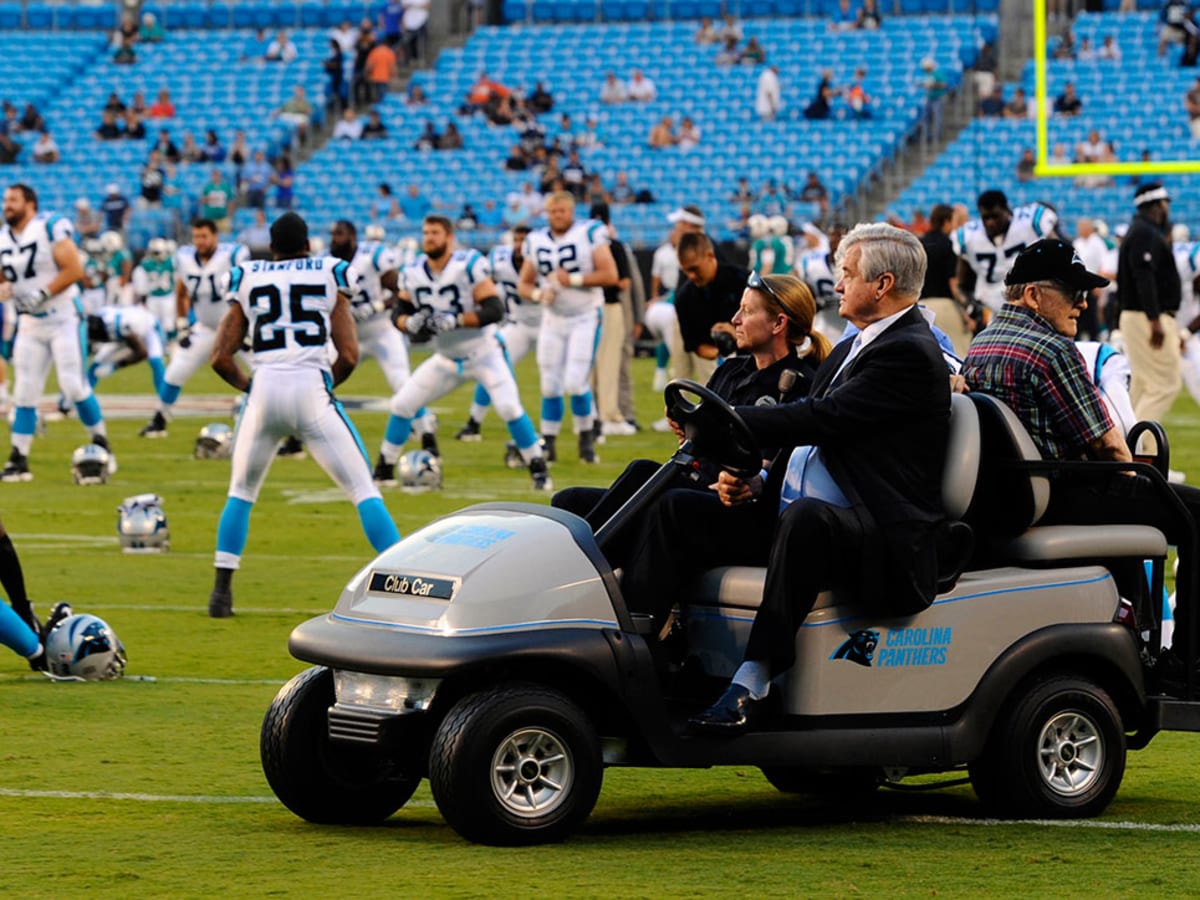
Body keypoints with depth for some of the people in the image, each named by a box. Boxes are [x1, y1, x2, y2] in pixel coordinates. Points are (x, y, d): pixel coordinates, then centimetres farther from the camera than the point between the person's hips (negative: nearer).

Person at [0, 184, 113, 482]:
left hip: (62, 317, -6)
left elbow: (74, 270, -18)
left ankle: (101, 446, 6)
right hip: (30, 324, 6)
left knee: (73, 385, -10)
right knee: (24, 393, 3)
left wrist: (42, 294, -22)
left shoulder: (50, 228, -13)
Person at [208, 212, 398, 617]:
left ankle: (222, 590, 12)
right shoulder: (328, 277, 11)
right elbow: (348, 355, 3)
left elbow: (221, 358, 9)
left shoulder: (248, 281, 15)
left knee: (241, 492, 19)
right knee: (364, 489, 4)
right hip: (312, 388, -2)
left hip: (265, 388, 2)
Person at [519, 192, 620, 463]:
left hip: (585, 318, -4)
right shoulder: (536, 241, 5)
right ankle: (548, 444, 15)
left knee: (576, 383, -14)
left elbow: (610, 275, -15)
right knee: (550, 387, 5)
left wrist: (573, 280, -19)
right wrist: (538, 294, -12)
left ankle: (586, 439, 5)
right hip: (553, 319, 4)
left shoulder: (590, 234, -10)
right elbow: (524, 284, 10)